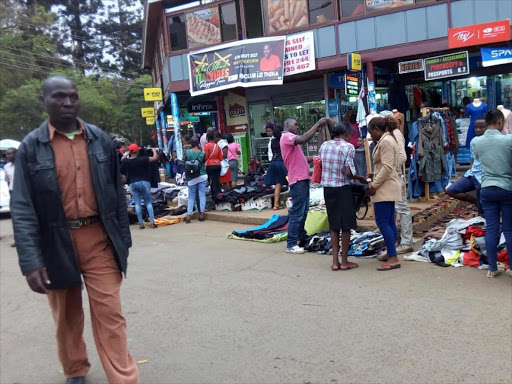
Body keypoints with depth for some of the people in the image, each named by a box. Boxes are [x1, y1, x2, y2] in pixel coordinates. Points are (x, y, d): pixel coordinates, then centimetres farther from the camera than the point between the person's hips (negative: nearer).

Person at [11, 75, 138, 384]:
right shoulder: (31, 146, -3)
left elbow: (117, 193, 8)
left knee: (110, 315, 1)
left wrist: (123, 239, 6)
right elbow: (22, 208, -8)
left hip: (99, 240, 0)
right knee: (67, 317, 17)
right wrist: (30, 261, -15)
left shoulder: (100, 140, 3)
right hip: (56, 245, 0)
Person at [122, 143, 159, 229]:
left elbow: (122, 159, 23)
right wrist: (154, 151, 13)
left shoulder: (126, 161, -2)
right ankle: (152, 222, 1)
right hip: (144, 182, -2)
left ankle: (141, 223, 4)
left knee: (137, 204, 5)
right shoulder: (142, 159, -12)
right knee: (148, 203, 5)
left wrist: (127, 153, 35)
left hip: (132, 183, 2)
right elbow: (155, 158, -6)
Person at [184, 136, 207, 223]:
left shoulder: (187, 152, -6)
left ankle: (188, 215, 2)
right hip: (202, 176, 0)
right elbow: (204, 162, 4)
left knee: (191, 197, 7)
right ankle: (201, 214, 5)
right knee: (202, 195, 5)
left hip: (192, 177, 0)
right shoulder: (202, 153, -6)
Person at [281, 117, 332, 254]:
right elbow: (304, 139, -29)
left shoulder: (291, 138, 23)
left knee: (303, 211, 18)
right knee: (297, 212, -8)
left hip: (303, 179, 11)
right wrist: (318, 124, -24)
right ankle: (291, 245, -3)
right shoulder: (286, 137, -10)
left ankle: (301, 237, 30)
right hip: (298, 180, -11)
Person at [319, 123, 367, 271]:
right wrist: (360, 178, 0)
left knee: (334, 226, 13)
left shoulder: (324, 146, 6)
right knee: (346, 226, 6)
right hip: (342, 189, -5)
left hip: (327, 188, 6)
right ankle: (344, 261, 12)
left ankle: (335, 261, 15)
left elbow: (320, 168, 9)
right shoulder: (348, 147, -10)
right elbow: (347, 172, -16)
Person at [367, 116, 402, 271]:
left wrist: (374, 184, -18)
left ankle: (393, 259, -9)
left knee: (383, 222, -10)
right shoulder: (388, 139, 18)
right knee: (389, 222, 13)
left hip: (385, 188, -11)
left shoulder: (385, 141, -15)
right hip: (388, 187, 11)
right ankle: (391, 254, 20)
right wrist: (375, 175, 13)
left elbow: (387, 167, -22)